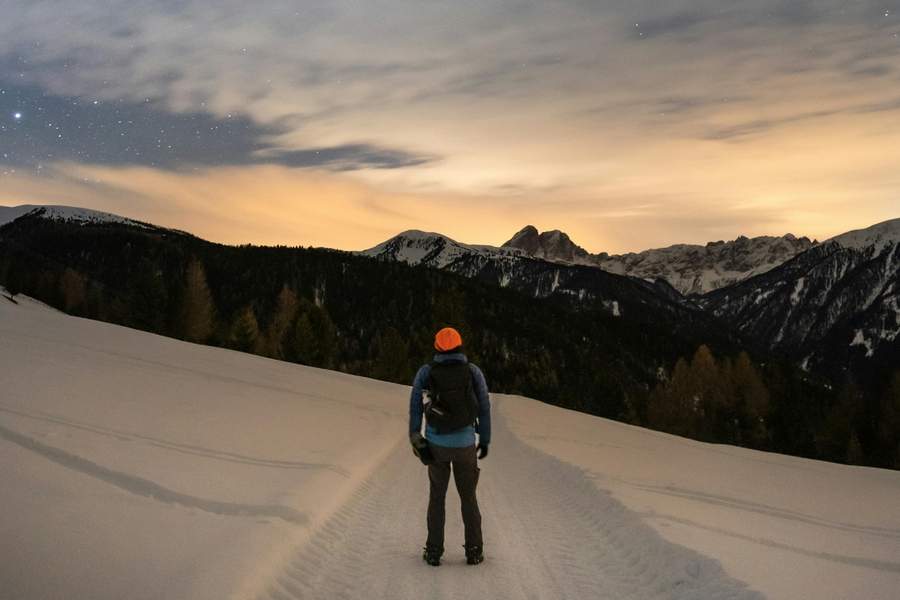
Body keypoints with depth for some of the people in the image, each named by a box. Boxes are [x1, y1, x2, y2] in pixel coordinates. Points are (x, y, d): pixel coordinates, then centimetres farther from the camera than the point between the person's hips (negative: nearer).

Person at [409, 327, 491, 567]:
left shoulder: (425, 372, -3)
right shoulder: (473, 371, -3)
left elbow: (415, 407, -3)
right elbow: (484, 408, -1)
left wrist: (414, 438, 7)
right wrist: (485, 440, 9)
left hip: (437, 443, 0)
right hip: (465, 443, 0)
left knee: (437, 496, 13)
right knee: (468, 497, 13)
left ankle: (434, 551, 12)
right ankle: (474, 551, 13)